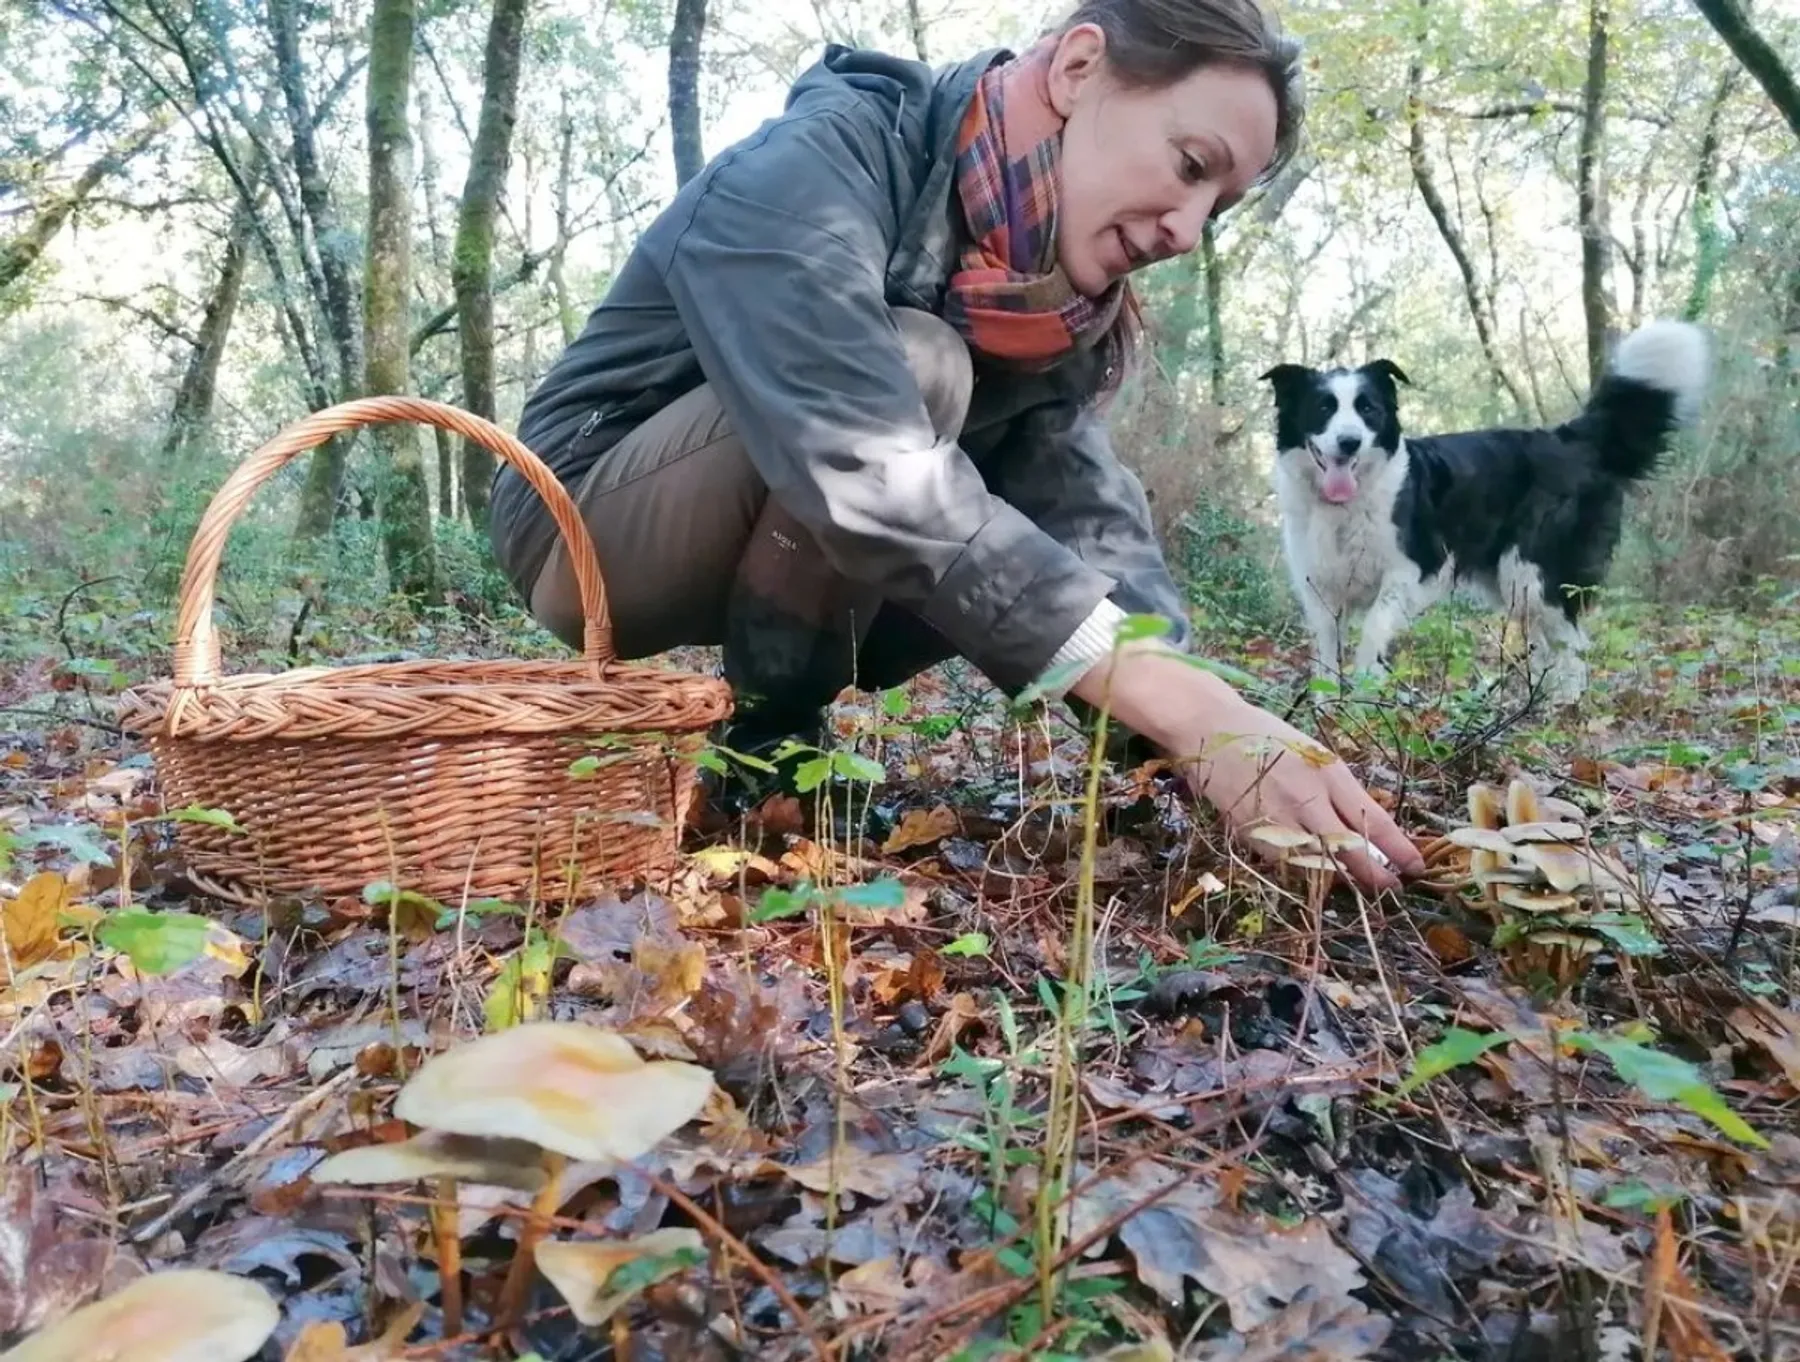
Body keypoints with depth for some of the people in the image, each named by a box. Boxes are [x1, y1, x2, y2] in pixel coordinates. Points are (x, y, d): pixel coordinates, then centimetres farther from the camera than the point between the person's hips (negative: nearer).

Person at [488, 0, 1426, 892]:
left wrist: (1221, 751, -30)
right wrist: (1190, 710, -45)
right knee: (914, 369, -29)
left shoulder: (1060, 290, -3)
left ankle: (770, 732, -1)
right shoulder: (817, 168, -26)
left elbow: (1093, 523, -15)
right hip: (590, 525, -7)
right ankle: (754, 755, -16)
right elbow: (869, 474, -41)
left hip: (755, 557, 7)